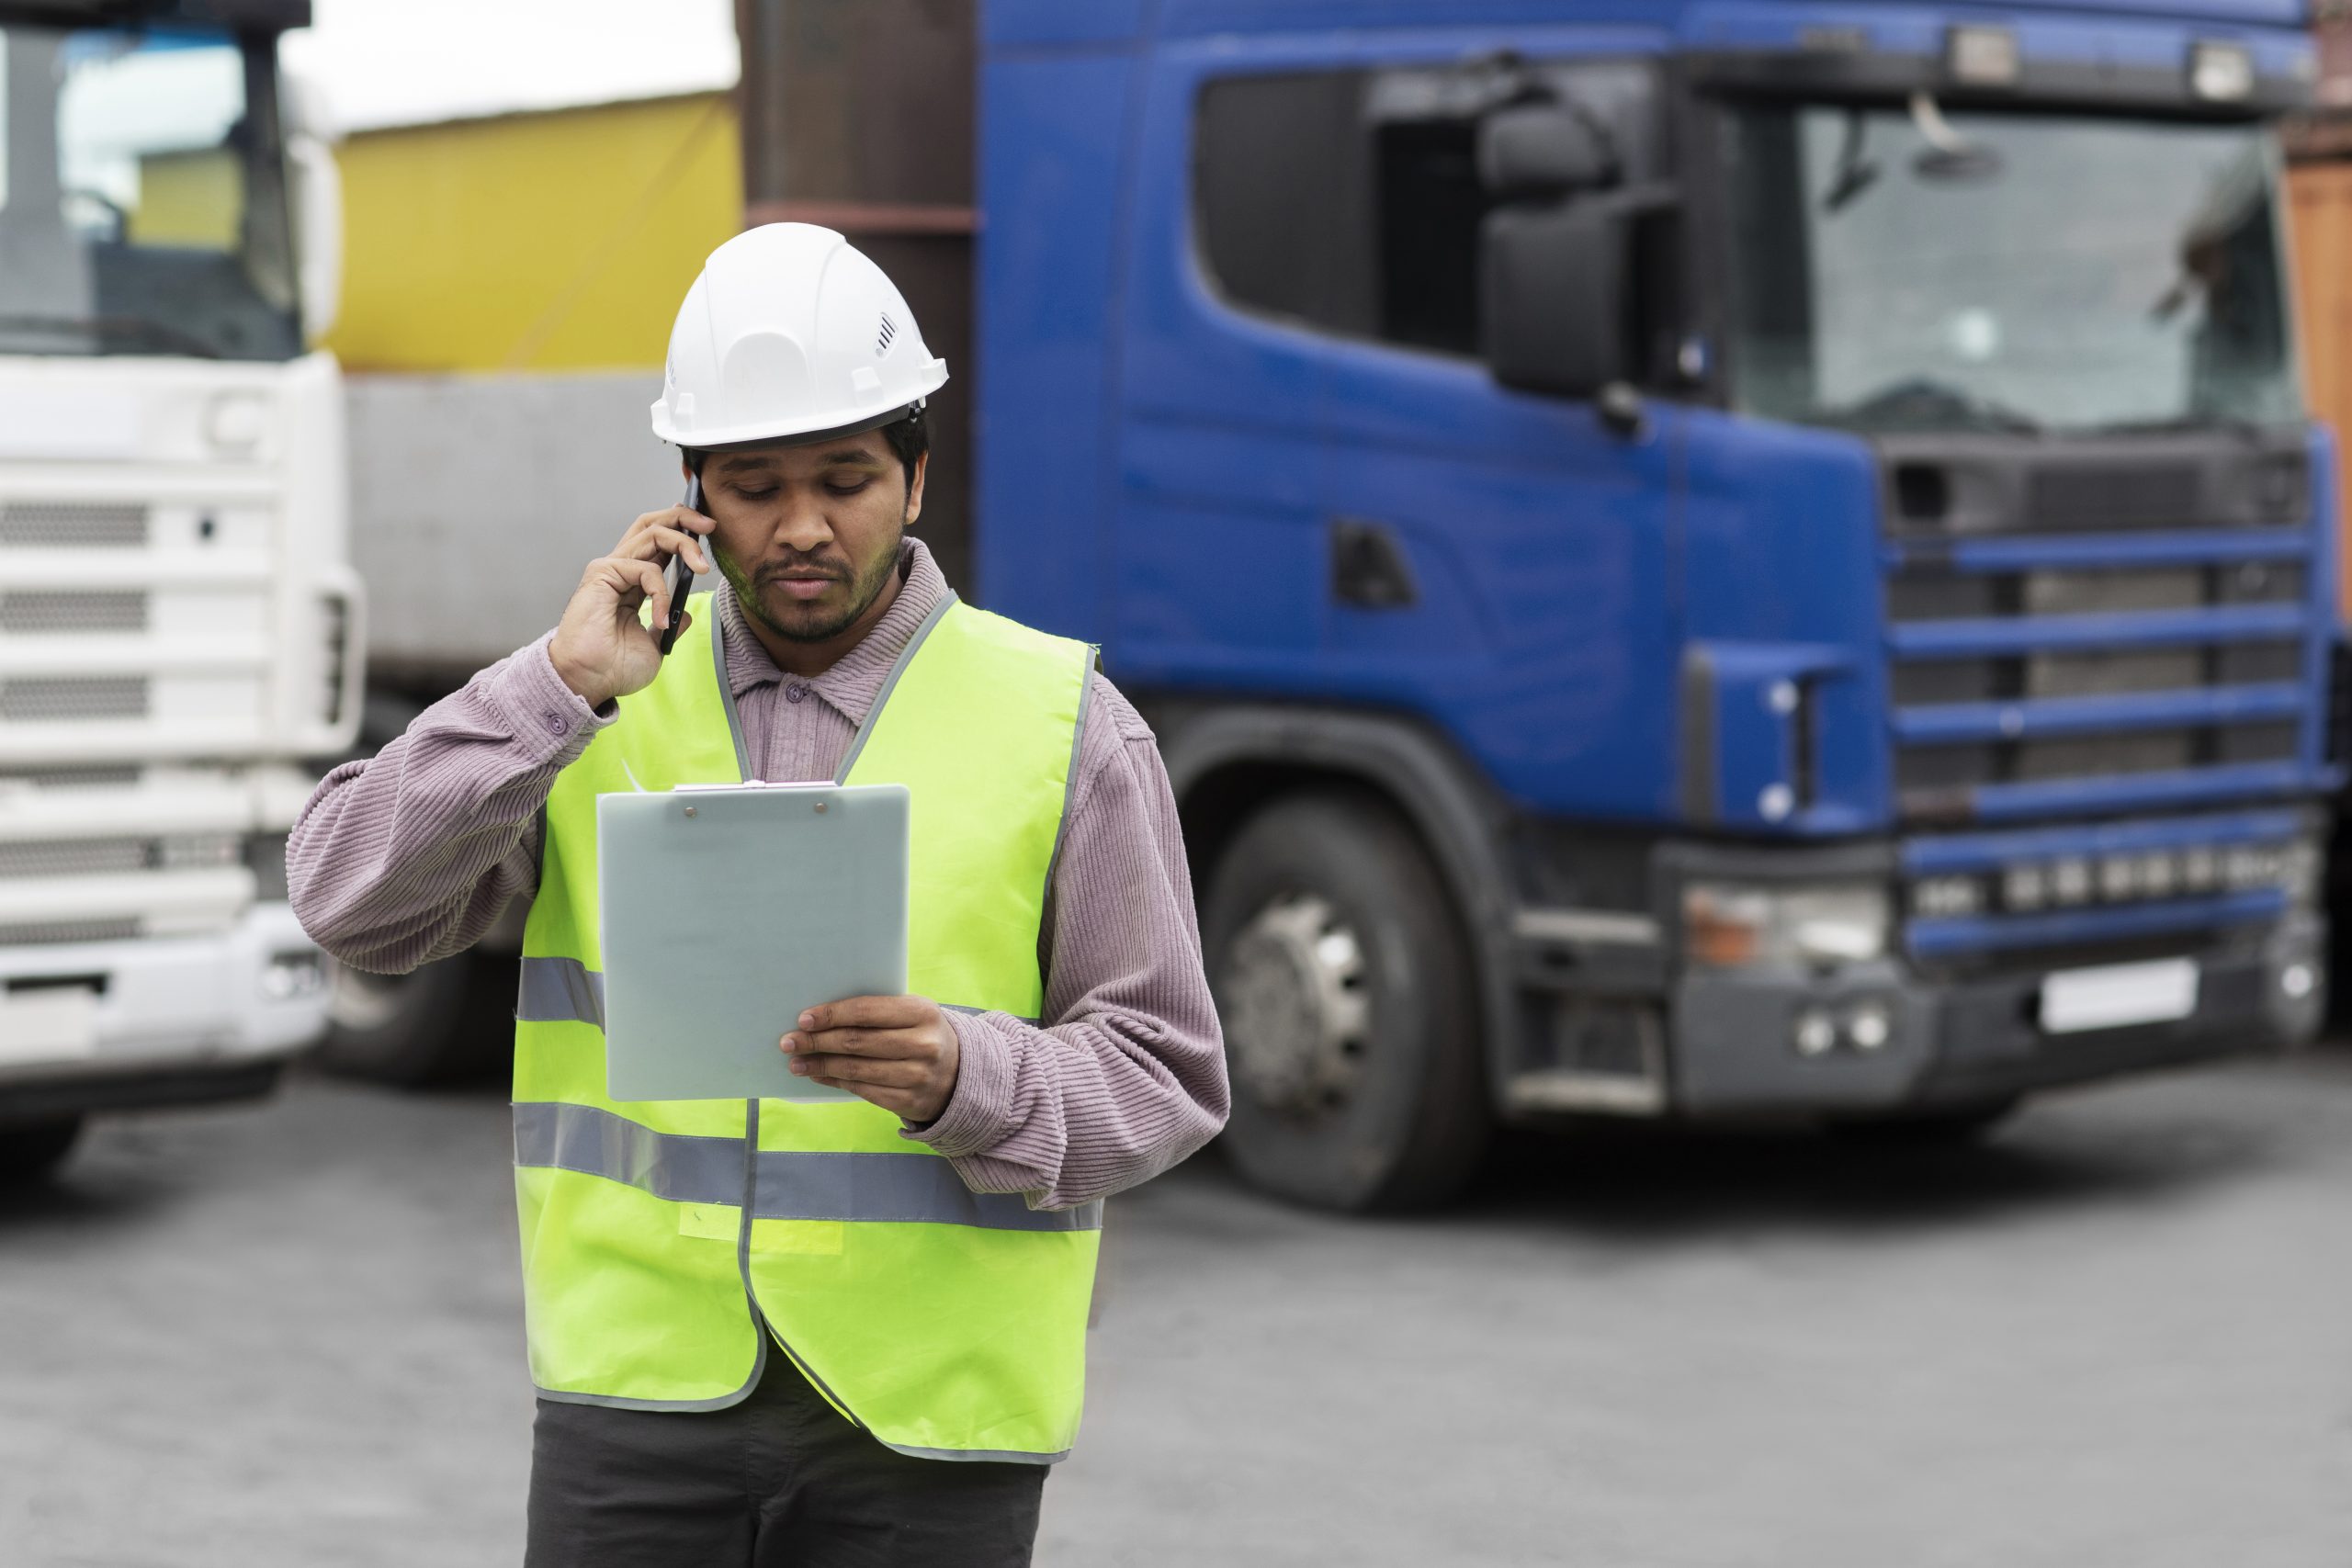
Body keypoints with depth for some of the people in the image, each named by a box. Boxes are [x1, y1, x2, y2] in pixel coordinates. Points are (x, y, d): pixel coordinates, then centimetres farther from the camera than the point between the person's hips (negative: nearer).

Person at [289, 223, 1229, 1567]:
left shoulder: (1060, 723, -1)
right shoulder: (606, 703, 7)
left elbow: (1162, 1076, -1)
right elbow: (356, 902, -3)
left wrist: (966, 1080, -20)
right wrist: (561, 689, -11)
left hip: (922, 1420, -1)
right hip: (638, 1397, 2)